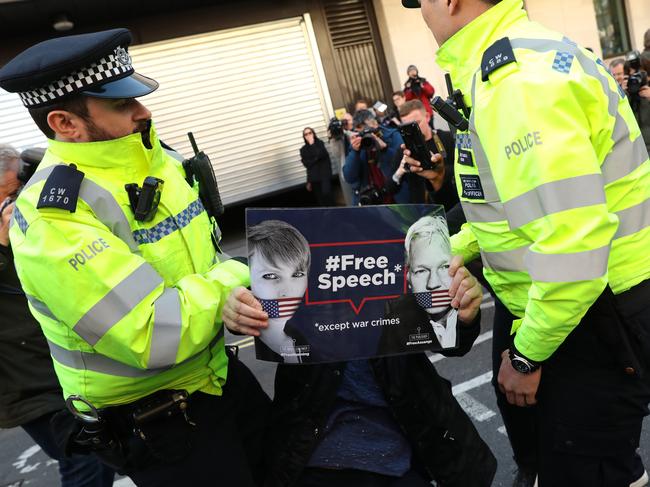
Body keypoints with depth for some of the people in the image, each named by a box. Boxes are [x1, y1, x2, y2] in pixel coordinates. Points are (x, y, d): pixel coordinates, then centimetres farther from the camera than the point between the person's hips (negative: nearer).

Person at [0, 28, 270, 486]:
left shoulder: (158, 162, -1)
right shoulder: (52, 216, -27)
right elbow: (154, 337, -33)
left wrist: (218, 297, -10)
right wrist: (227, 282, -19)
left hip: (218, 374, 8)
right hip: (150, 424, -7)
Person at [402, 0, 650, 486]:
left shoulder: (517, 81, -25)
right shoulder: (520, 59, 8)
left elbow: (573, 240, -32)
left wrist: (527, 355, -18)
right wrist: (444, 252, 14)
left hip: (598, 315, -10)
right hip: (584, 302, 10)